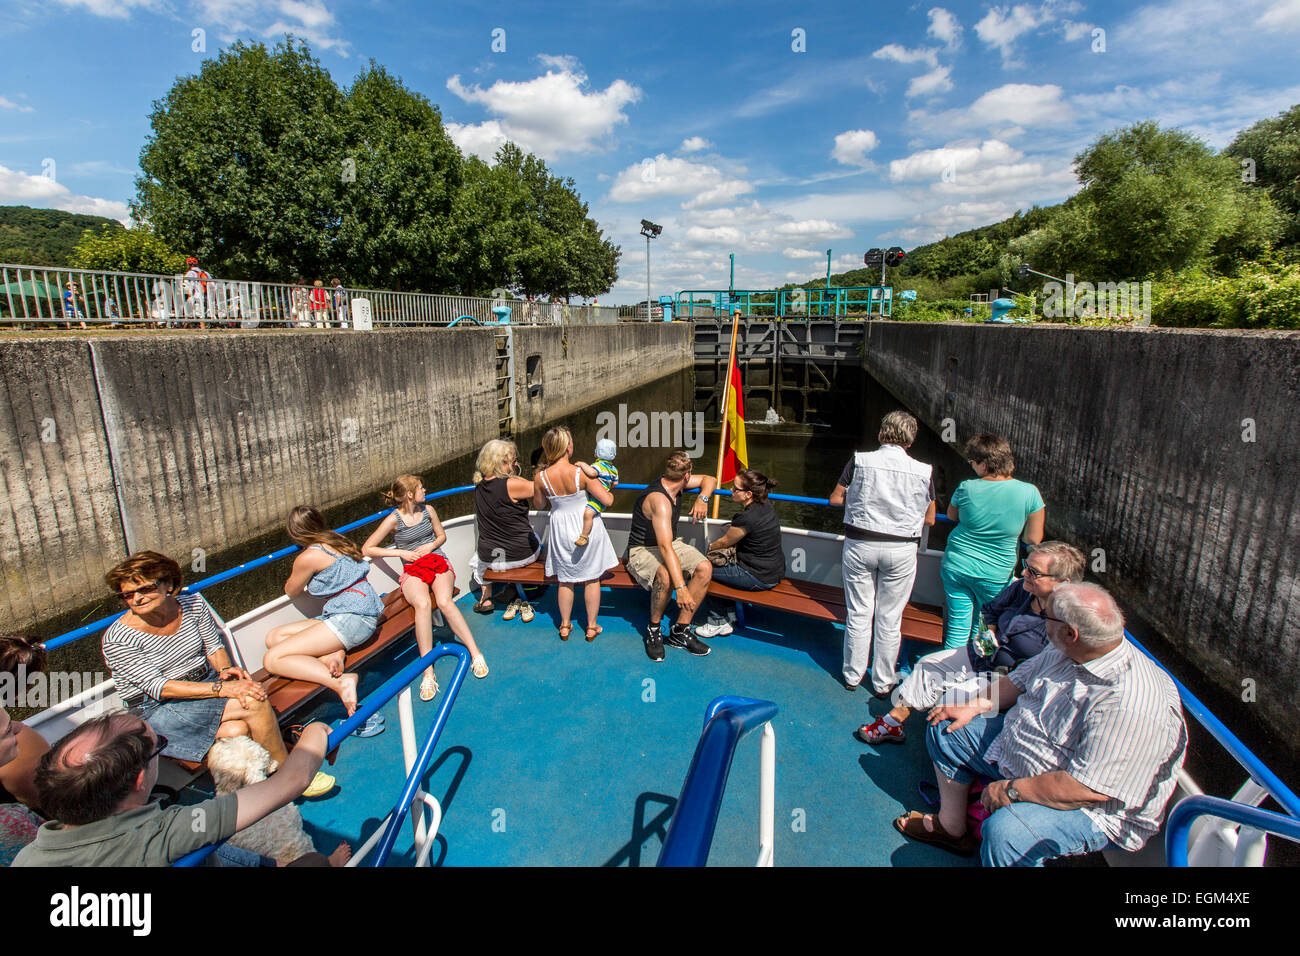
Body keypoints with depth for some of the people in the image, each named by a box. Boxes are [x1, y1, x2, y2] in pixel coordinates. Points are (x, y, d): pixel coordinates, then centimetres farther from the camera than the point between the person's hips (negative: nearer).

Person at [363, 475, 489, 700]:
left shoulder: (427, 510, 9)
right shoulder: (394, 519, -2)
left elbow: (442, 535, 23)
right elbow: (366, 549, 2)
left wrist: (431, 546, 1)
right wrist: (400, 552, -5)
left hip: (438, 563, 2)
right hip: (412, 570, -2)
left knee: (444, 601, -32)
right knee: (422, 604, -36)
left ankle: (475, 652, -29)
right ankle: (428, 673, -36)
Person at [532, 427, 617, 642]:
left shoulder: (541, 477, -14)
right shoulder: (582, 472, -22)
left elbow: (537, 504, 5)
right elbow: (607, 501, -19)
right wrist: (609, 489, 4)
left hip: (561, 530, 2)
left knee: (565, 579, 19)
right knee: (592, 578, 14)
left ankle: (565, 625, 31)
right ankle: (592, 626, 25)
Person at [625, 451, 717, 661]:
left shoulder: (673, 484, -2)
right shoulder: (659, 500, -29)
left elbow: (709, 480, 14)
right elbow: (665, 548, -37)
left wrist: (702, 498, -9)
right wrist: (681, 588, -43)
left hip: (672, 543, 8)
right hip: (643, 551, -8)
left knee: (705, 568, -18)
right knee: (665, 576, -39)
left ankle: (680, 631, -7)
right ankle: (654, 629, -11)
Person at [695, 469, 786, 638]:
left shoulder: (747, 518, -26)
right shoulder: (766, 505, 0)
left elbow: (724, 542, -7)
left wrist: (710, 548, 13)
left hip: (760, 579, -9)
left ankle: (719, 623, 15)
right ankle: (728, 615, 27)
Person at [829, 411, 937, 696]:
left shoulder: (860, 461, -7)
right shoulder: (923, 471, -5)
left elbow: (836, 499, 0)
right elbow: (930, 519, 3)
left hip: (859, 544, 0)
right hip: (902, 550, 0)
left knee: (858, 614, 13)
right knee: (889, 619, 12)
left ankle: (852, 675, 27)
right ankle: (883, 683, 25)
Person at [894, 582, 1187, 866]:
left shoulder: (1132, 706, -34)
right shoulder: (1063, 652, -7)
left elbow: (1088, 788, -33)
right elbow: (1017, 681, 11)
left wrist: (1011, 791, -25)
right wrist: (974, 707, -1)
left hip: (1089, 808, -9)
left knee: (1004, 831, -36)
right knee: (945, 728, 12)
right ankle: (951, 827, 28)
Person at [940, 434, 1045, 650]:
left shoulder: (966, 488, -13)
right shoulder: (1029, 492, -13)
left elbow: (951, 516, 7)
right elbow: (1034, 539, -6)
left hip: (956, 566, 0)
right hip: (995, 574, 0)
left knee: (958, 626, 12)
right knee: (982, 630, 21)